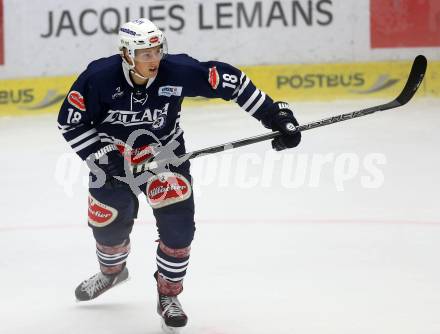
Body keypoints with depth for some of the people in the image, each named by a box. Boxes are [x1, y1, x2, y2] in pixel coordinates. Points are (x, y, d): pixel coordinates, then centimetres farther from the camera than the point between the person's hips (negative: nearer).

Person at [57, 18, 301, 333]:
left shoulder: (178, 70, -26)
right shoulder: (100, 76, -26)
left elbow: (229, 81, -17)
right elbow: (70, 121, -16)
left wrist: (275, 115, -19)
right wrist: (101, 155, -23)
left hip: (164, 154, 0)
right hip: (114, 158, 0)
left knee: (178, 224, -14)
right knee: (108, 222, 11)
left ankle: (169, 295, 7)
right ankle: (112, 270, 47)